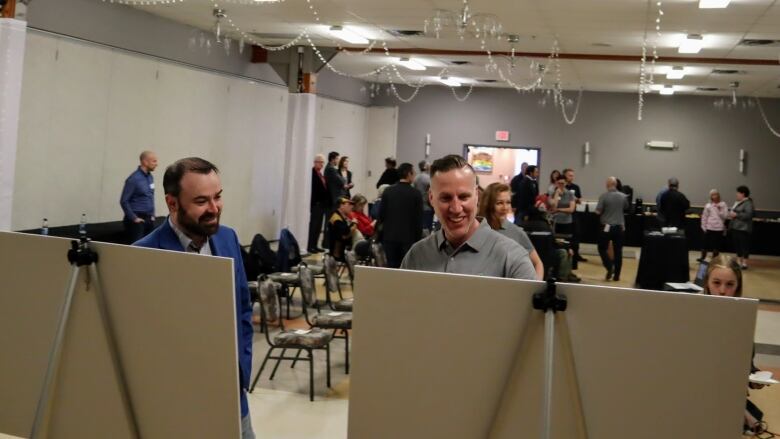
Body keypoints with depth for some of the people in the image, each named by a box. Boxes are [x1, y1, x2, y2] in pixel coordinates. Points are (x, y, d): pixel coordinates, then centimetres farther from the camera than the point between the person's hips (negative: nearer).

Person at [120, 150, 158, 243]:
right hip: (137, 220, -7)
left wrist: (152, 215, 12)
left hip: (149, 219, 7)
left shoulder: (150, 177, 10)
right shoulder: (134, 179, -13)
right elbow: (124, 201, -13)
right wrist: (134, 218, -13)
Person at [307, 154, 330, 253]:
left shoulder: (321, 174, 16)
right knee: (314, 225, -4)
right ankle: (310, 246, 1)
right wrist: (313, 203, -21)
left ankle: (314, 245, 17)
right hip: (316, 203, -9)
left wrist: (327, 202, 10)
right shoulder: (312, 172, -12)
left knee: (318, 226, 11)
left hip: (323, 203, 9)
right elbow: (311, 189, -18)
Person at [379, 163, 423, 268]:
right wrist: (418, 239, 2)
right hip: (408, 237, -3)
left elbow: (381, 214, 2)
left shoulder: (388, 191, 1)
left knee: (392, 267, 7)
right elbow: (418, 219, -6)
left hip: (390, 236, 3)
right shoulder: (415, 193, -7)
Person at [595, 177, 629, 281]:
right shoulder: (623, 196, -2)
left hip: (606, 226, -3)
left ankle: (610, 266, -10)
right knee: (618, 251, 8)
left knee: (602, 249, 11)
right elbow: (626, 208, 16)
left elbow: (598, 212, -11)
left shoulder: (604, 196, -13)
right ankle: (616, 275, 10)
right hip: (619, 227, 3)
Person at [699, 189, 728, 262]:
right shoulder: (708, 205, 3)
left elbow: (725, 216, -4)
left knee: (717, 244, 4)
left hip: (719, 228, 0)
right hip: (709, 228, 0)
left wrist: (719, 210, -17)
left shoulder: (723, 204, 1)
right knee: (706, 243, 0)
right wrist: (704, 227, 1)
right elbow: (704, 217, 4)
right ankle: (702, 257, 11)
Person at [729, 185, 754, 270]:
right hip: (735, 227, 9)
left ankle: (744, 263, 0)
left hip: (743, 228, -9)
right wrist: (731, 214, 6)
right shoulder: (737, 202, 15)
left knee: (744, 245, -4)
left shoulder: (748, 203, -13)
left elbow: (748, 215, -24)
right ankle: (739, 261, 20)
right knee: (737, 245, 12)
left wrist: (736, 215, -20)